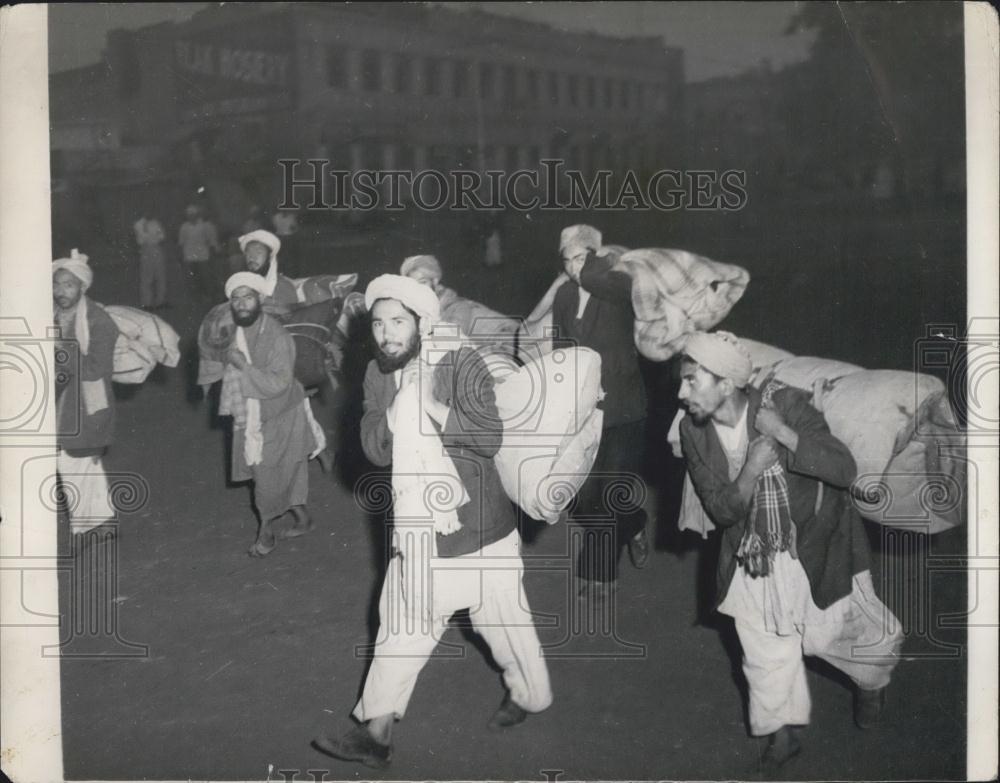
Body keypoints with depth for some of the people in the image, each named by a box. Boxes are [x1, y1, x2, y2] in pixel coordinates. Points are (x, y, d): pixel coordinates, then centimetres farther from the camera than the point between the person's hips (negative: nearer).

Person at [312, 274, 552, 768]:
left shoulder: (460, 363, -15)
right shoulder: (378, 375, 3)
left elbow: (490, 438, -24)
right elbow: (376, 450, -4)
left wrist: (428, 401, -25)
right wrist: (400, 402, -18)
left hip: (477, 528, -4)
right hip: (415, 530, 5)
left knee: (503, 623, 12)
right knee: (400, 629, 9)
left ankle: (530, 695, 37)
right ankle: (376, 734, 18)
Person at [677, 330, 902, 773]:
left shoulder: (786, 405, -27)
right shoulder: (693, 431, -16)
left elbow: (845, 470, -29)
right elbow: (719, 511, -14)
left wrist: (782, 433, -38)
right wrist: (752, 471, -33)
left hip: (817, 544, -3)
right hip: (754, 551, 3)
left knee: (827, 631, 13)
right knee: (764, 642, 9)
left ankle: (870, 678, 48)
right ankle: (782, 732, 32)